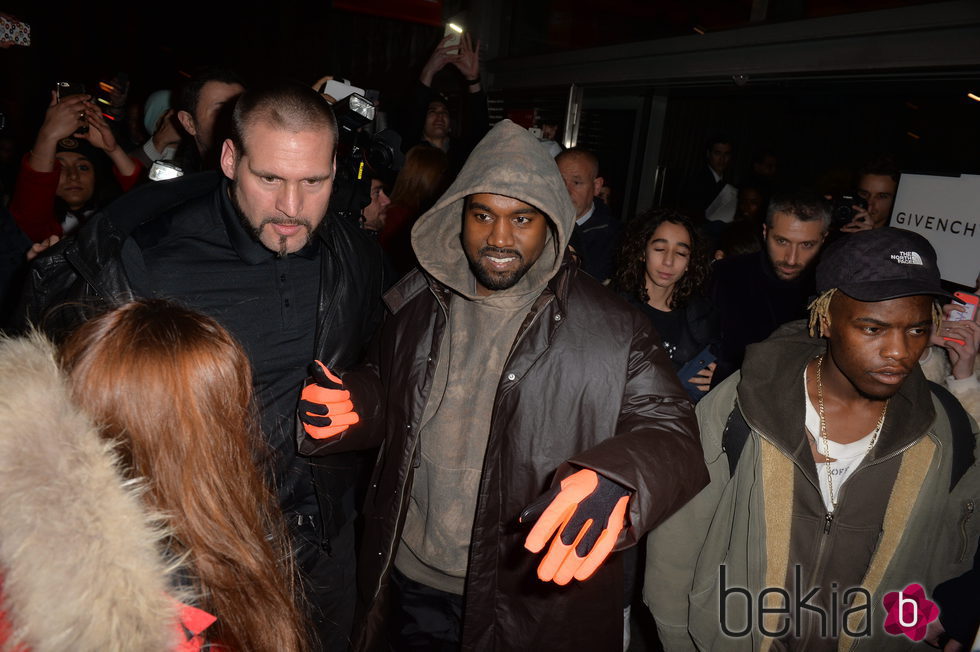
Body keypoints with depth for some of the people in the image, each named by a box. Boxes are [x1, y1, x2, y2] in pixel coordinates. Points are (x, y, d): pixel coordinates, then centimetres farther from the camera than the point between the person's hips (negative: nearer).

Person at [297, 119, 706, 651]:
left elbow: (669, 431, -17)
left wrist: (613, 481, -39)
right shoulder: (418, 303, -1)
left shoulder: (611, 331, -14)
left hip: (534, 598, -3)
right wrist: (354, 405, -11)